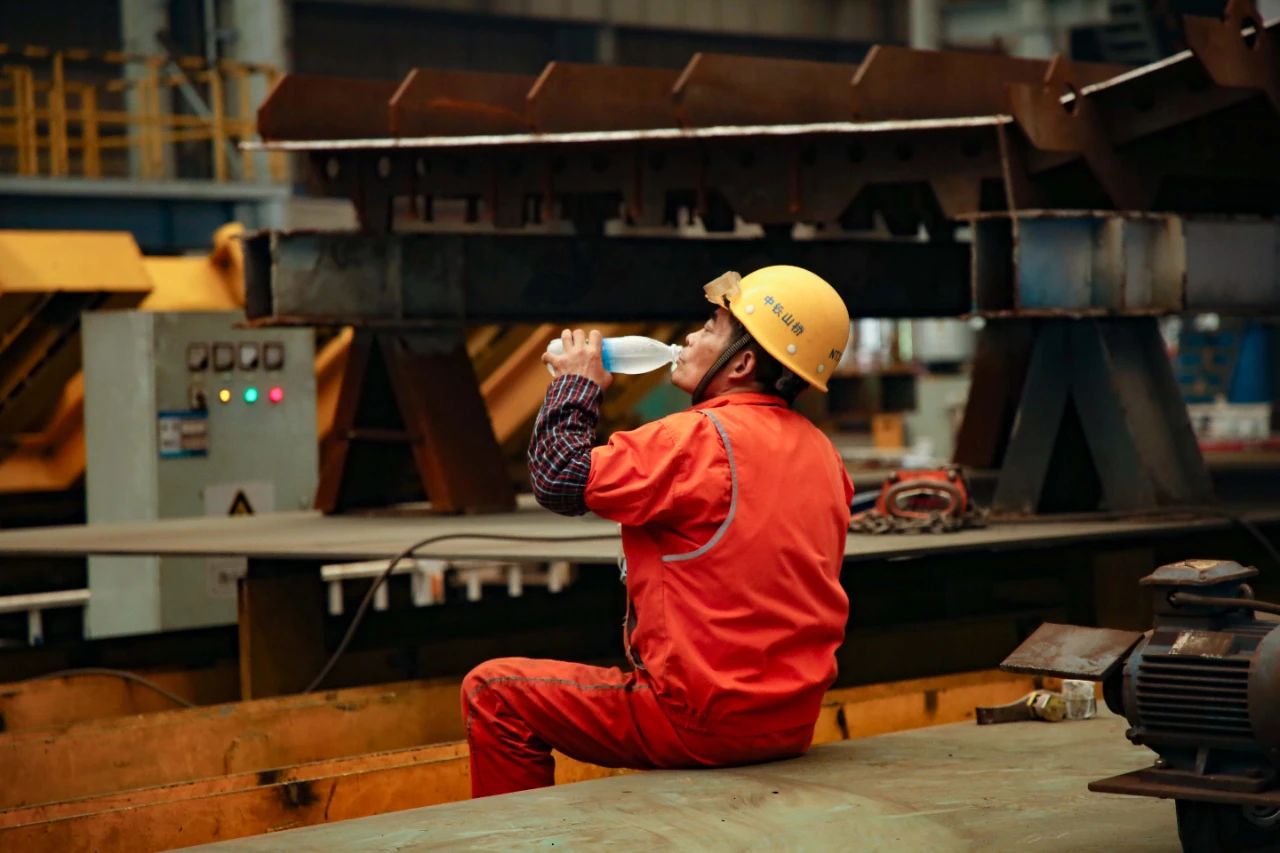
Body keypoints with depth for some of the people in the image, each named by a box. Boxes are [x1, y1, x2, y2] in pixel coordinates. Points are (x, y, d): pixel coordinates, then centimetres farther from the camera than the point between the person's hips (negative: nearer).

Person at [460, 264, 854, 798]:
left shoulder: (701, 440, -18)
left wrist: (576, 384, 1)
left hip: (708, 723, -8)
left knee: (493, 693, 0)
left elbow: (561, 479, -14)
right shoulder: (820, 454, 8)